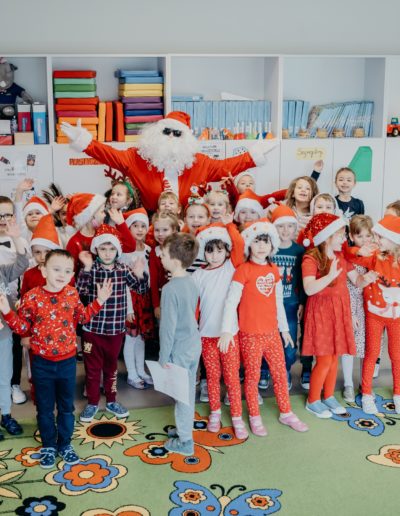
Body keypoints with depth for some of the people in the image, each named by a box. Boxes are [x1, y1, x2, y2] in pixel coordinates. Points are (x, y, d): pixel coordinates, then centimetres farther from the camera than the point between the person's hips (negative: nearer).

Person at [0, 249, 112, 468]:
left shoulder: (72, 294, -4)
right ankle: (48, 446, 30)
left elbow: (81, 316, 12)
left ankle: (65, 444, 32)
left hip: (67, 361, 2)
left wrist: (99, 301, 5)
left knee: (66, 406, 15)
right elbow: (22, 327, -6)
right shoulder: (32, 297, -13)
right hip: (42, 362, -2)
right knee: (45, 408, 12)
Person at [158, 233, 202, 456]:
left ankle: (185, 441, 20)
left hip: (180, 349, -7)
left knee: (182, 394, 7)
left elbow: (168, 326, -20)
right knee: (188, 391, 20)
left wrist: (164, 357, -12)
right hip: (194, 344, 7)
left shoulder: (170, 288, -23)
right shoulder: (191, 281, 0)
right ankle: (185, 429, 36)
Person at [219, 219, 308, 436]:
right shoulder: (243, 270, -11)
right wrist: (226, 330, -21)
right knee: (252, 376, 6)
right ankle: (254, 417, 23)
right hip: (250, 334, -6)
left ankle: (286, 413, 30)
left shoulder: (273, 270, 8)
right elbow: (231, 301, -15)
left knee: (280, 373, 14)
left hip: (272, 332, 6)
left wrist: (284, 328, 18)